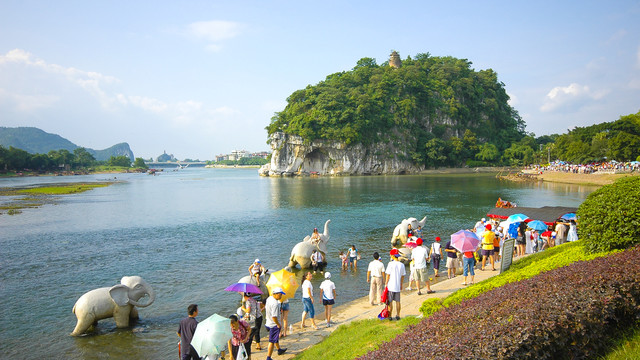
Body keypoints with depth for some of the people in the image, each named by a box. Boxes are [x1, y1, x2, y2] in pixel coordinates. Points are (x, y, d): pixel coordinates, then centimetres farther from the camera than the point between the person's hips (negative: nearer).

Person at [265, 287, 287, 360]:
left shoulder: (269, 299, 0)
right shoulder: (275, 304, -30)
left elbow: (266, 308, 15)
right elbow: (274, 316, -33)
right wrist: (278, 324, -18)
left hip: (268, 322, 10)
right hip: (274, 325, -10)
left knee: (276, 338, 28)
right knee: (272, 341, 1)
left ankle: (279, 350, 48)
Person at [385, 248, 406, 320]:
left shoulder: (391, 264, -13)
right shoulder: (402, 265, 1)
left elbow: (388, 275, -11)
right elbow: (402, 276, 8)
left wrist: (386, 283, -1)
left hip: (391, 285, -4)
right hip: (398, 286, 4)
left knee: (390, 301, 3)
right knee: (397, 301, 13)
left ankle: (390, 316, 6)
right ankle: (398, 315, 17)